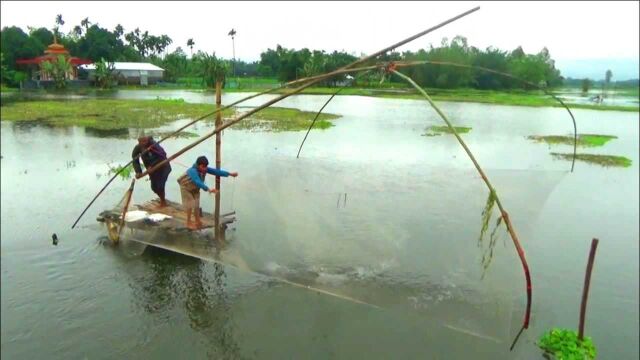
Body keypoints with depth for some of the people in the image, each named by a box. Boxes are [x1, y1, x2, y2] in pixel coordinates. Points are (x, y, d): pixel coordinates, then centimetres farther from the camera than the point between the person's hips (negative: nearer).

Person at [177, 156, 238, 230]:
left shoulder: (205, 169, -22)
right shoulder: (193, 171, -42)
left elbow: (216, 171, -20)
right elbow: (198, 182, -55)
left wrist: (229, 174, -24)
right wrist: (208, 190, -67)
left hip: (195, 188, 6)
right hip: (186, 187, -6)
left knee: (196, 205, 12)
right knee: (189, 204, -5)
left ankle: (198, 222, 25)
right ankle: (189, 223, 9)